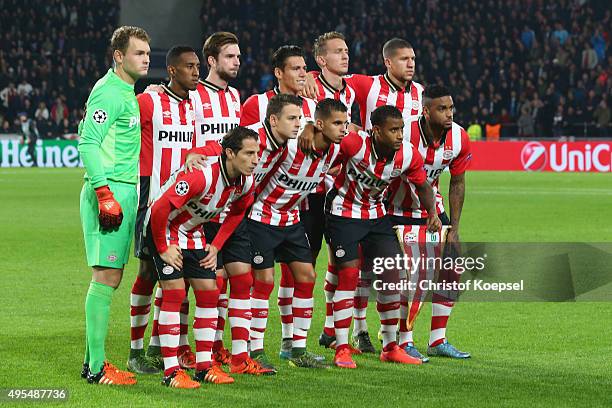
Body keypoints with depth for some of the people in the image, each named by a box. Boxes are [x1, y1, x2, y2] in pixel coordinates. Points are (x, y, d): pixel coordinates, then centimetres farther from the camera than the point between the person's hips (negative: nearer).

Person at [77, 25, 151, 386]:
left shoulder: (127, 93, 18)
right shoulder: (109, 92, -12)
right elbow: (88, 142, -19)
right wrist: (105, 193, -24)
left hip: (125, 191, 10)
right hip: (111, 191, -10)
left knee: (110, 277, 12)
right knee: (106, 275, -9)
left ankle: (93, 359, 17)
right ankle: (97, 367, -7)